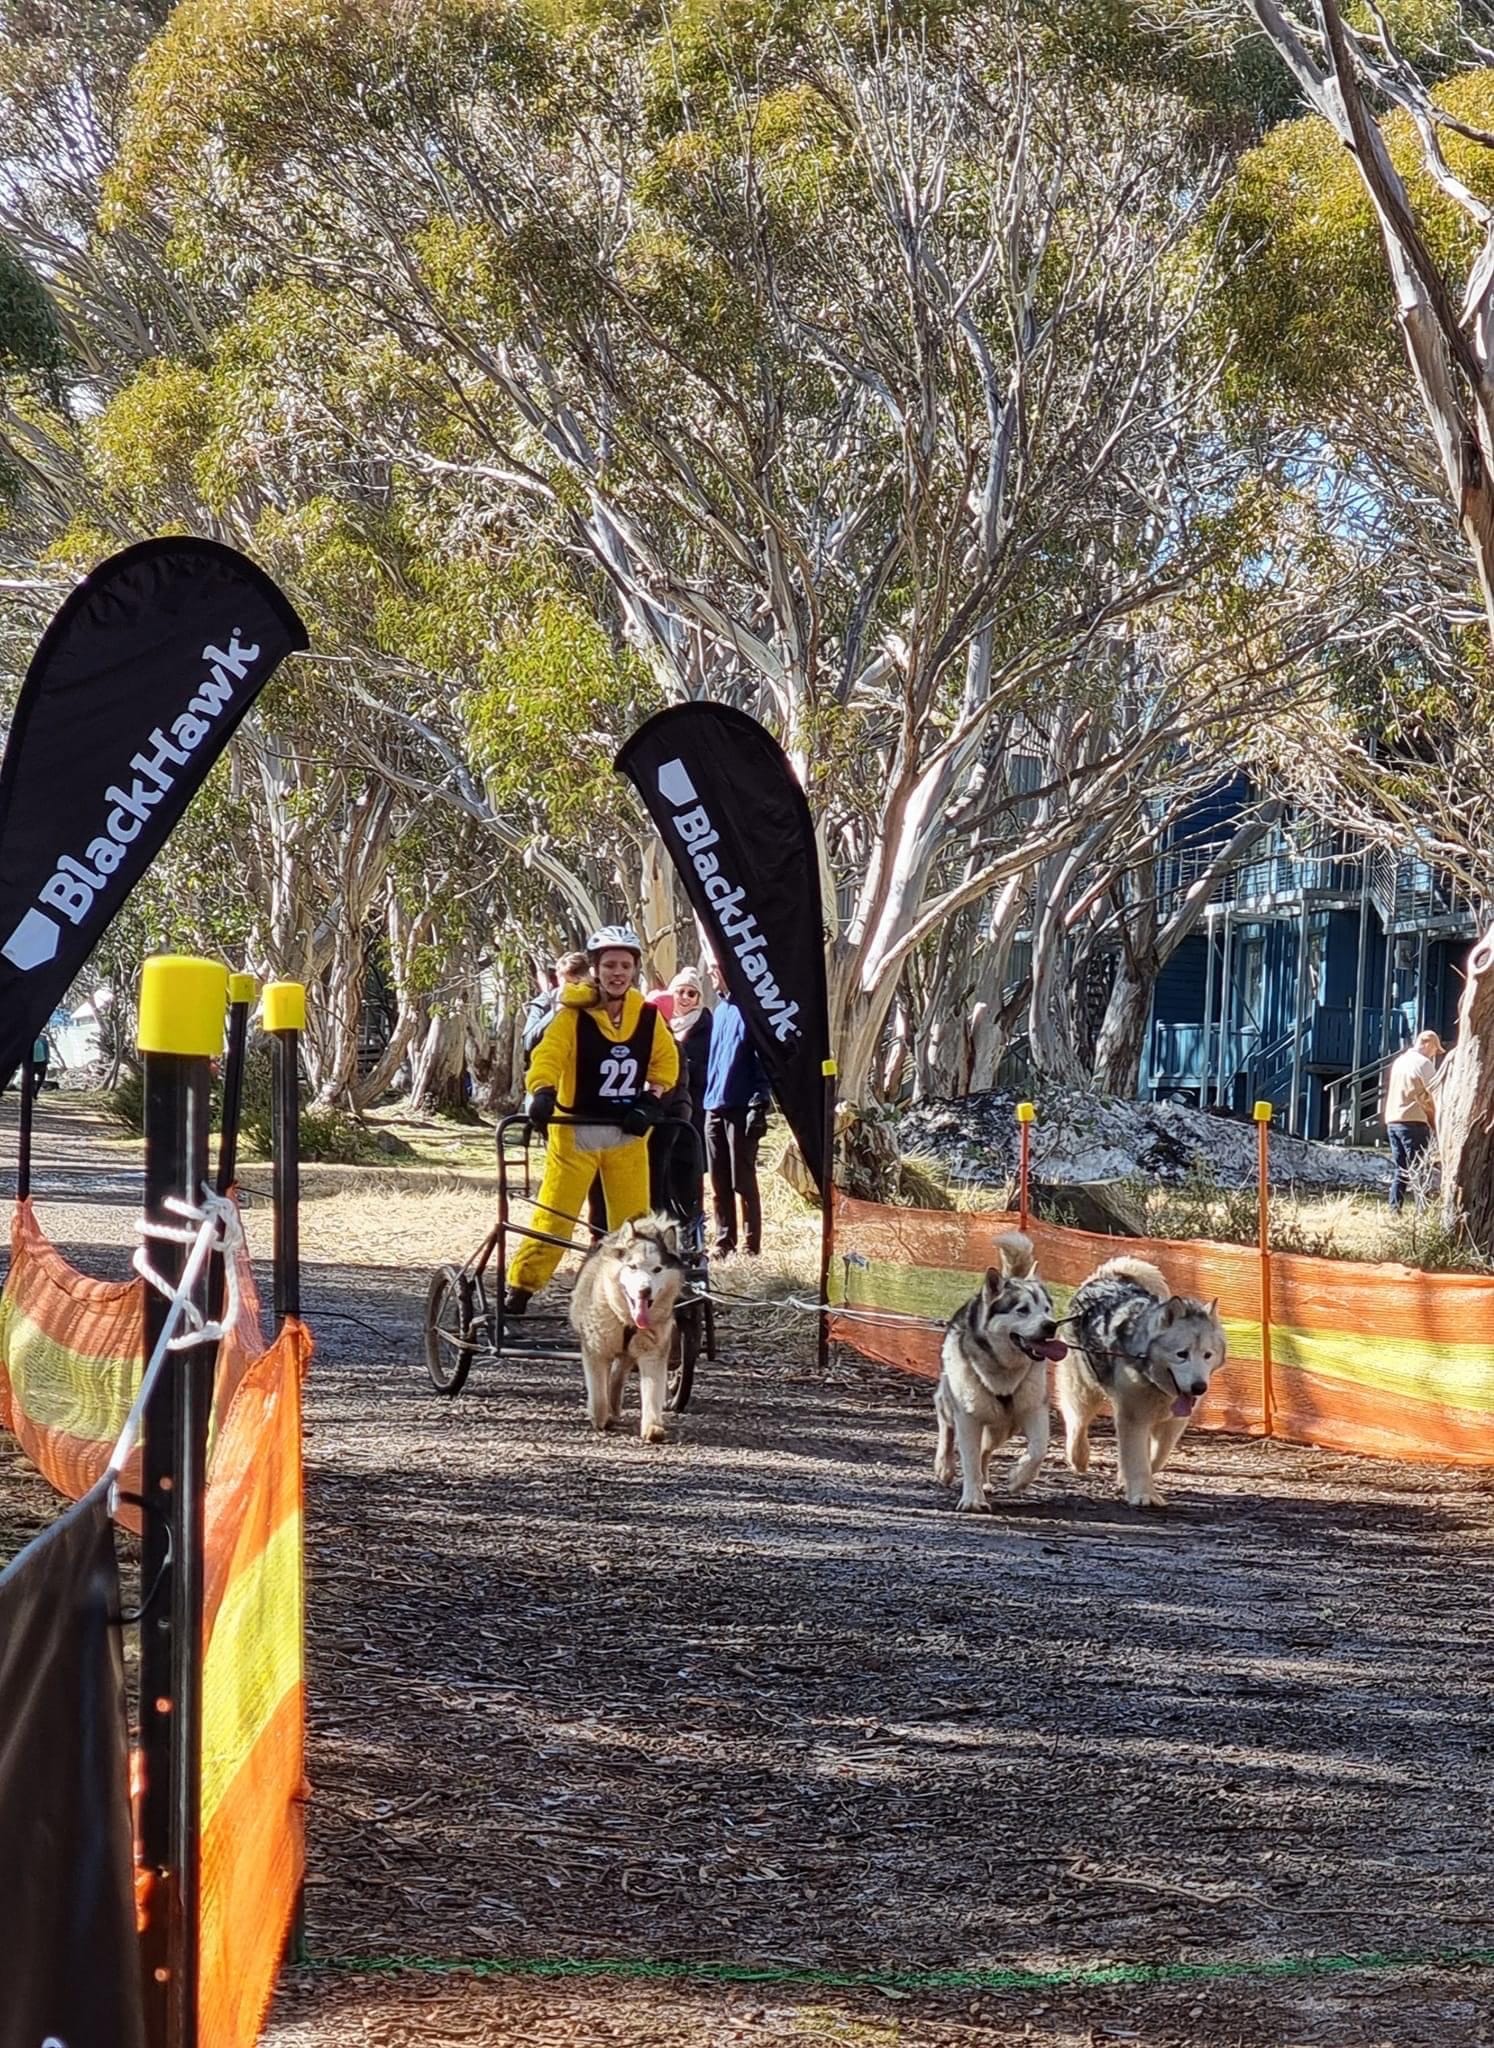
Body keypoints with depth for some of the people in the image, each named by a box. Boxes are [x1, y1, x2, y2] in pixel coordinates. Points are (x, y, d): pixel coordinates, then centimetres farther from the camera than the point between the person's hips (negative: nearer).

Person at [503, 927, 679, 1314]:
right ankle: (520, 1289, 2)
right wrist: (542, 1093, -45)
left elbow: (666, 1061, 11)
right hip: (576, 1130, -4)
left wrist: (649, 1101, -3)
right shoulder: (574, 1014, -14)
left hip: (627, 1133, 4)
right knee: (553, 1216, -4)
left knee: (634, 1220, 6)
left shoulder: (647, 1016, -1)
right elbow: (548, 1055, -26)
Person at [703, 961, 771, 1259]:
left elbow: (763, 1057, -13)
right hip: (714, 1108, 8)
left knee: (743, 1182, -5)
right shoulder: (721, 1009, 16)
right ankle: (724, 1243, 17)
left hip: (740, 1108, -8)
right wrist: (706, 1099, 16)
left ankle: (751, 1247, -2)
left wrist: (758, 1104, -17)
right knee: (719, 1184, 11)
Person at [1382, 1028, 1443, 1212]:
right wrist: (1435, 1122, 3)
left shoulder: (1398, 1061, 16)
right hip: (1413, 1121, -7)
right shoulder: (1424, 1063, -8)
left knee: (1399, 1170, 10)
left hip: (1392, 1120, 7)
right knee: (1418, 1169, -6)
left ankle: (1394, 1209, 6)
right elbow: (1429, 1095, -9)